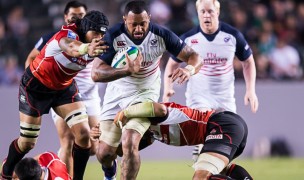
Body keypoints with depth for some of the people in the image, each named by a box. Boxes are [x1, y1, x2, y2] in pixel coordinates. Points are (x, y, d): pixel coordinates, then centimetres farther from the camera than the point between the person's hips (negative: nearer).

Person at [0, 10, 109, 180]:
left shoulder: (96, 46, -15)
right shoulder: (68, 33, -36)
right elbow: (70, 46, -61)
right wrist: (86, 48, -81)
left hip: (65, 87, 5)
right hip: (36, 85, -5)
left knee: (84, 133, -12)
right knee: (27, 142, 3)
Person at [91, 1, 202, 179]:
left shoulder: (161, 35, -18)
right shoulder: (113, 36, -21)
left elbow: (194, 57, -12)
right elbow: (96, 73, -27)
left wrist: (189, 69, -37)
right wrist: (129, 70, -42)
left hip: (145, 94, -1)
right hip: (117, 94, 1)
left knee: (129, 143, -24)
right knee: (104, 153, 5)